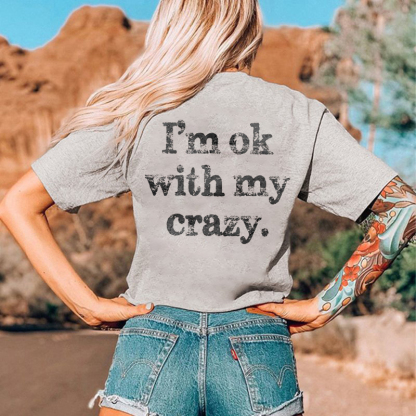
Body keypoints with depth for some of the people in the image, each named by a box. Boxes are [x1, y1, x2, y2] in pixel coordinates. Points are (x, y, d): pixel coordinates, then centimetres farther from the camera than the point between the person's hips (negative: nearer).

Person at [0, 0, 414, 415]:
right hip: (260, 353, 2)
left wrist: (90, 306, -3)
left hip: (153, 346, -1)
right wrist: (324, 307, -1)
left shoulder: (131, 114, -4)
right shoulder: (299, 115, -2)